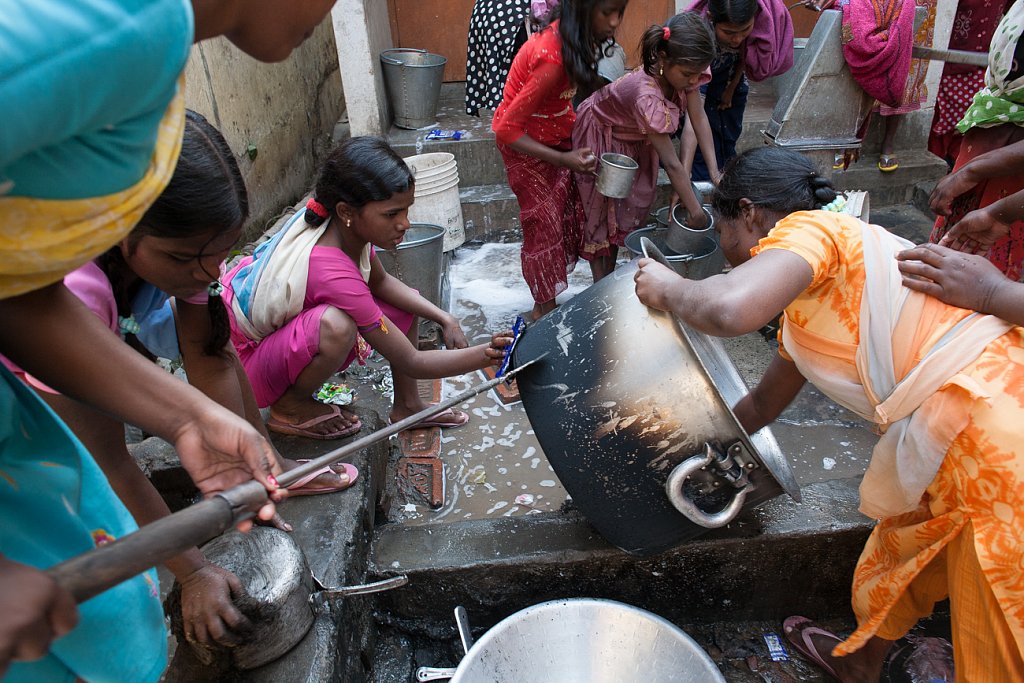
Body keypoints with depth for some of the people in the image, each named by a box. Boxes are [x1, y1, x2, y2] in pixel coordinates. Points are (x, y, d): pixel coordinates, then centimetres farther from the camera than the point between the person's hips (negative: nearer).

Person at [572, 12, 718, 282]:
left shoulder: (682, 70, -24)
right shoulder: (647, 97, -43)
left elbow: (699, 118, -16)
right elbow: (671, 164, -40)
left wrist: (715, 171, -23)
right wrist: (696, 213, -35)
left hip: (634, 137, 7)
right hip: (600, 135, -7)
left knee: (629, 205, 12)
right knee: (601, 208, 1)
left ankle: (611, 276, 27)